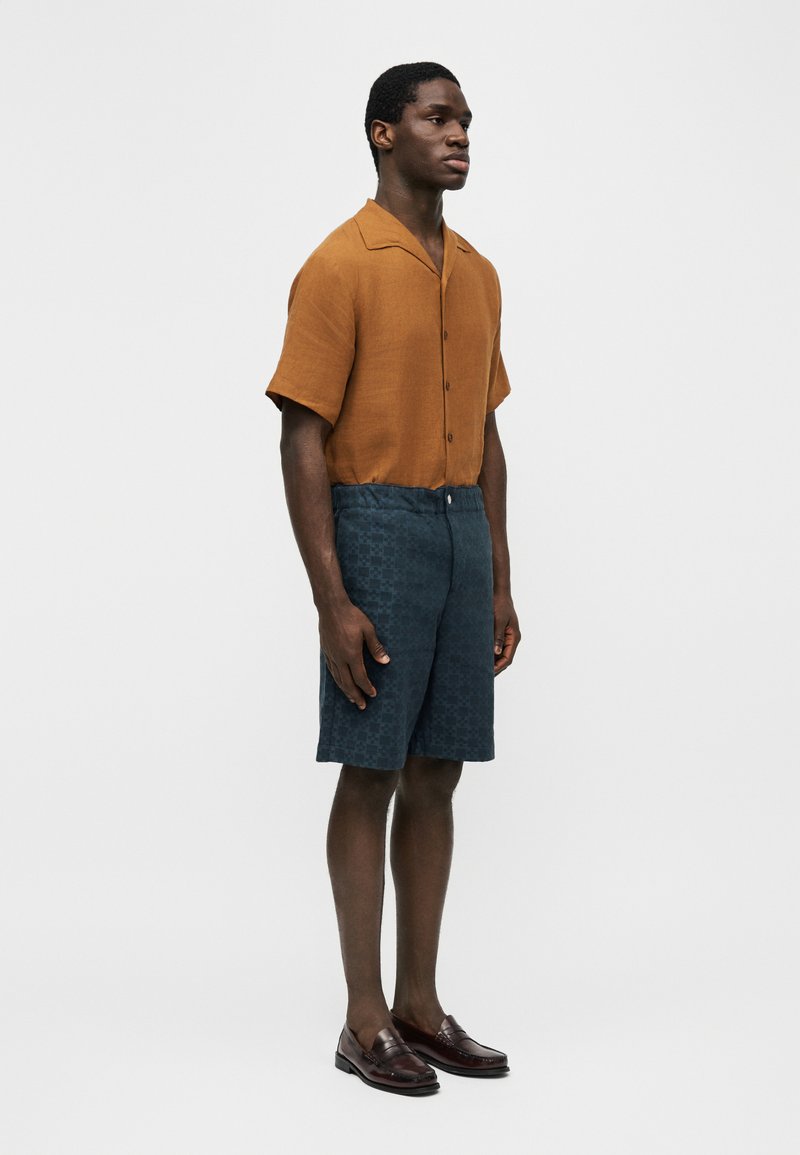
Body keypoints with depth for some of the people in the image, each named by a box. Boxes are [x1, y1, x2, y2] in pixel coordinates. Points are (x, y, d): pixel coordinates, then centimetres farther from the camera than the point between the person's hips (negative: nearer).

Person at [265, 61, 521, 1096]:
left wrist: (499, 583, 14)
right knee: (370, 776, 0)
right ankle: (365, 1020, 12)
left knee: (437, 776, 10)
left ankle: (420, 1003, 21)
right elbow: (302, 441, -12)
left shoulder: (477, 274, 14)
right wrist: (332, 601, -17)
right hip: (376, 528, -7)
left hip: (464, 534, 7)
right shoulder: (340, 266, -8)